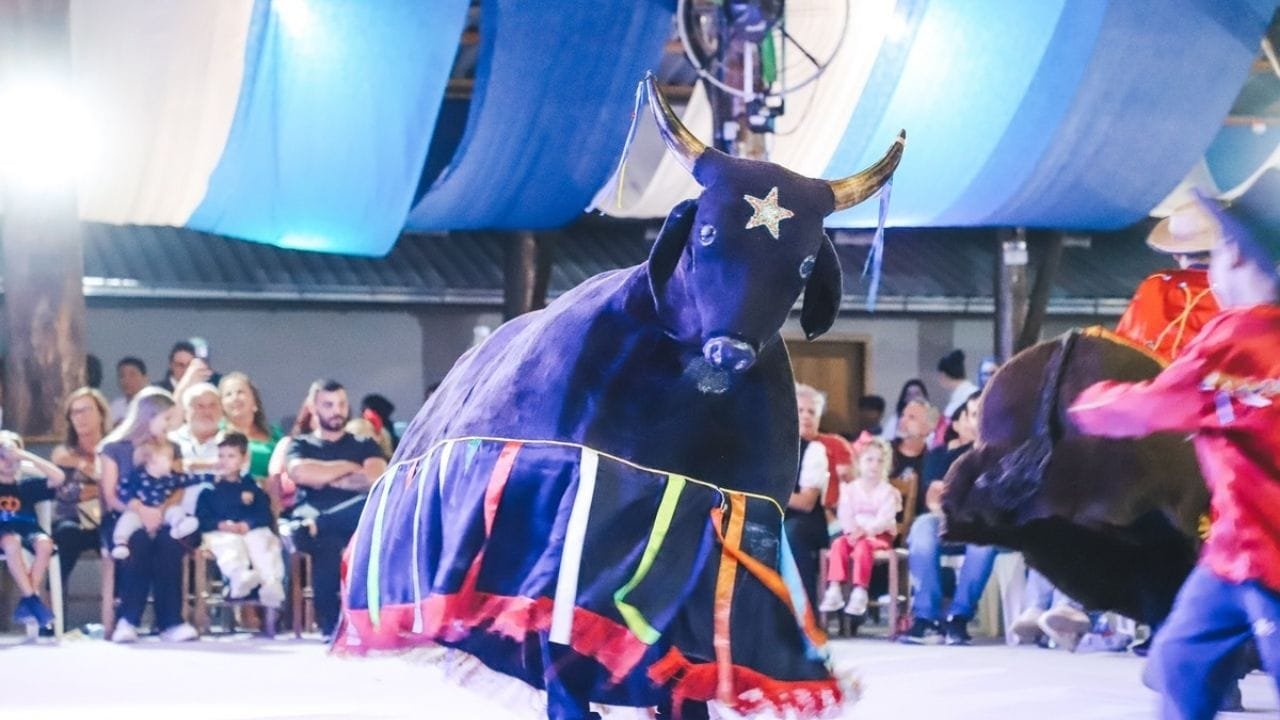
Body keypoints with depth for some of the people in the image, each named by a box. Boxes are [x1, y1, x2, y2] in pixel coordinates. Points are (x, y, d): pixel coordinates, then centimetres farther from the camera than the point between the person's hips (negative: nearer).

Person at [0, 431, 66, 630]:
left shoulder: (27, 484, 20)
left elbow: (58, 478, 10)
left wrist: (28, 457, 7)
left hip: (28, 529, 2)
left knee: (44, 542, -33)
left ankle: (25, 604, -30)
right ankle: (32, 600, -36)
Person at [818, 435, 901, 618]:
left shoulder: (888, 491, 0)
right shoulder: (850, 489, 9)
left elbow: (884, 519, -12)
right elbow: (844, 515, -1)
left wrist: (865, 531, -26)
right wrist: (852, 530, -21)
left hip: (878, 535, -3)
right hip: (854, 534, 3)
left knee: (862, 546, -35)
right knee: (838, 544, -28)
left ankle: (859, 592, -37)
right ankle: (834, 590, -33)